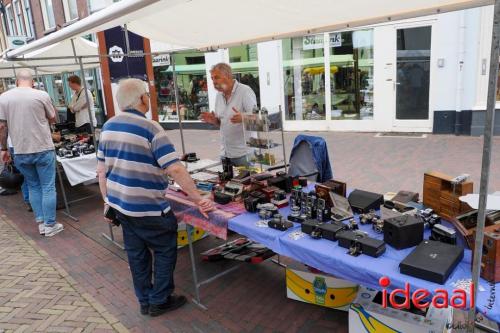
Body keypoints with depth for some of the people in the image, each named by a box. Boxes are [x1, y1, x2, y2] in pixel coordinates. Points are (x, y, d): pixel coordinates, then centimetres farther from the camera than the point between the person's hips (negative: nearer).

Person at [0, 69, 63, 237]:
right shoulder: (42, 95, -7)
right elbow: (53, 119, 5)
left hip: (20, 152, 3)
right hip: (43, 149, -3)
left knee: (33, 187, 17)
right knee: (48, 188, 5)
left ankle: (41, 223, 20)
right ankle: (50, 225, 10)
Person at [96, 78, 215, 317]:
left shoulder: (108, 127, 4)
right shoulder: (150, 128, -18)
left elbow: (101, 169, 10)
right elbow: (175, 169, -24)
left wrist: (107, 200, 19)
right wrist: (198, 199, -19)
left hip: (119, 204, 8)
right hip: (146, 208, -7)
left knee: (136, 253, 18)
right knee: (165, 251, 11)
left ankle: (145, 301, 31)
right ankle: (159, 301, 22)